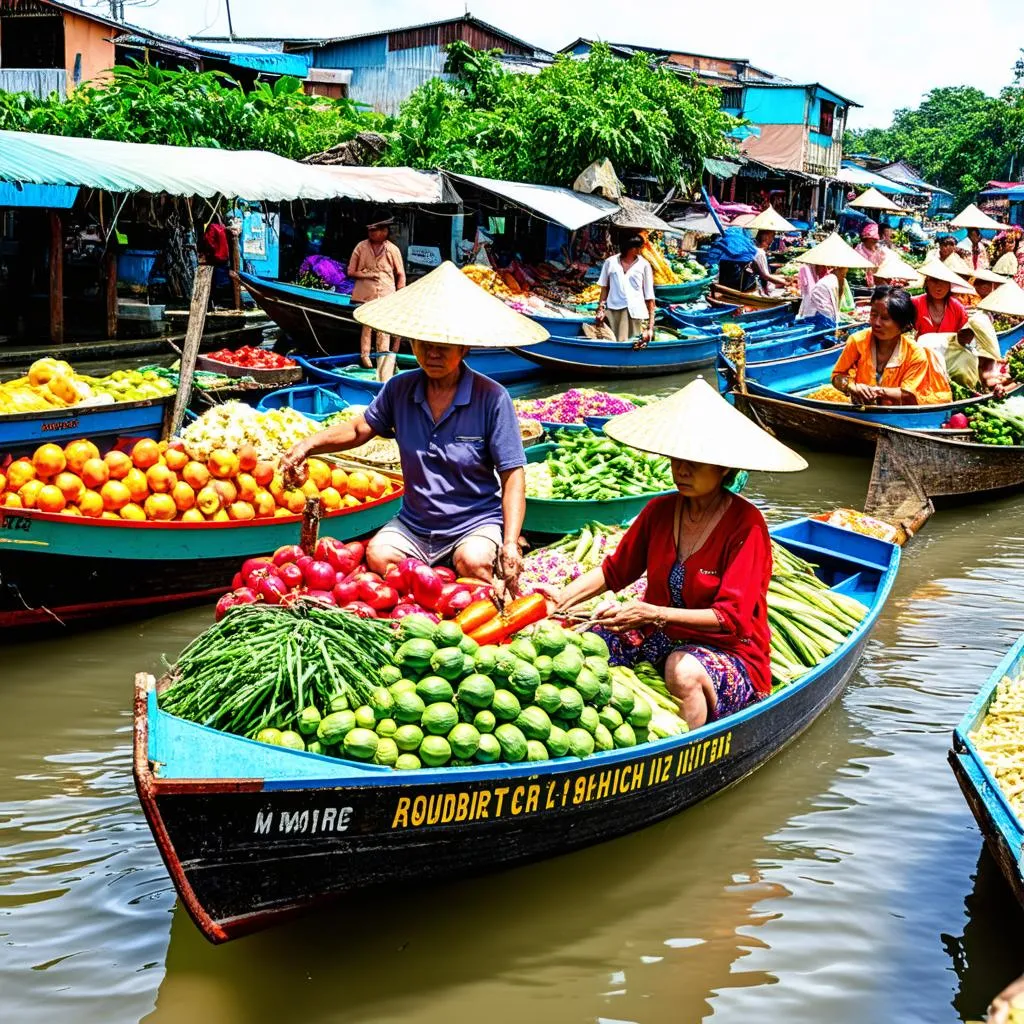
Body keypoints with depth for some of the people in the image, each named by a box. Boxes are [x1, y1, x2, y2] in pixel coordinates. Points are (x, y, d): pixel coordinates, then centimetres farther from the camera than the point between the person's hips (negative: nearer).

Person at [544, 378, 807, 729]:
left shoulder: (745, 524, -14)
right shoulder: (660, 511, 2)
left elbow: (731, 617, -21)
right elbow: (614, 570, 12)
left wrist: (653, 614, -31)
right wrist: (561, 600, -5)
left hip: (732, 653, -5)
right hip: (662, 639, 5)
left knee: (684, 669, -39)